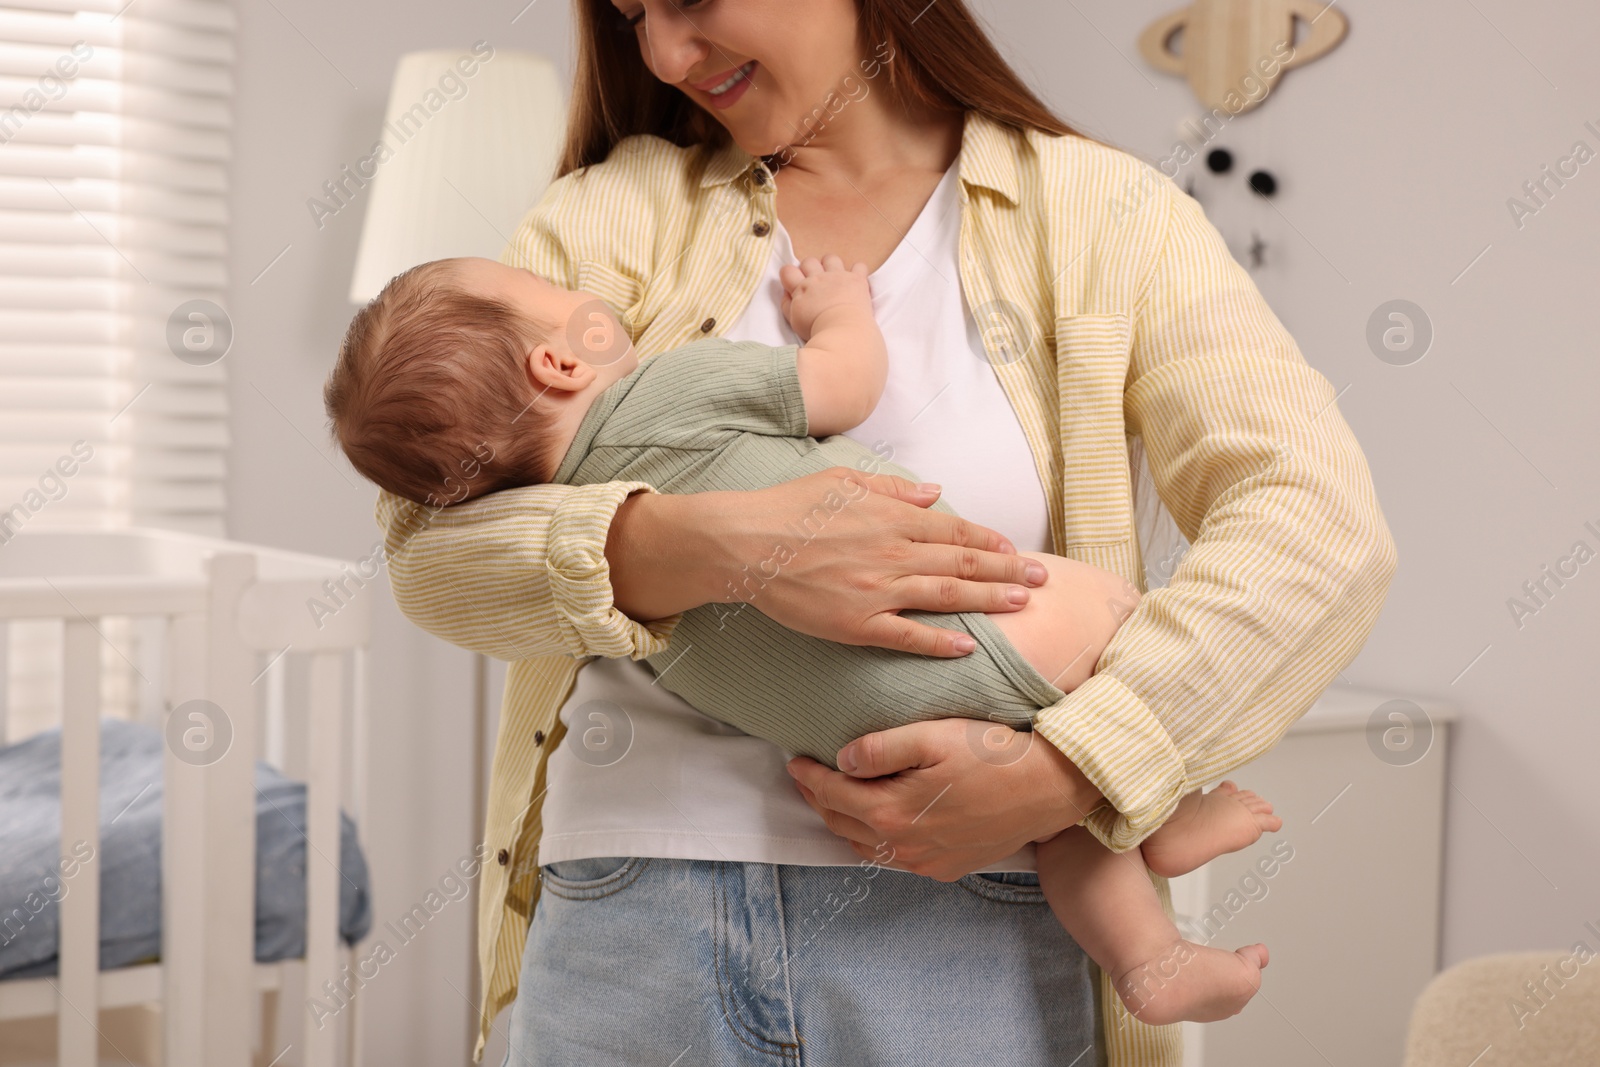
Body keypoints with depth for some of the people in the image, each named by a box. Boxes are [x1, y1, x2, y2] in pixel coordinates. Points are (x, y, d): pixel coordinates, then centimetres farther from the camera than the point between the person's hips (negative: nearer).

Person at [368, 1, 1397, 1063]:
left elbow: (1322, 533, -8)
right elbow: (429, 531, -3)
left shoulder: (1096, 210, 4)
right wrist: (709, 545, -21)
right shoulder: (610, 209, 9)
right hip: (631, 917, 2)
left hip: (965, 929, -1)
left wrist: (1046, 779, -19)